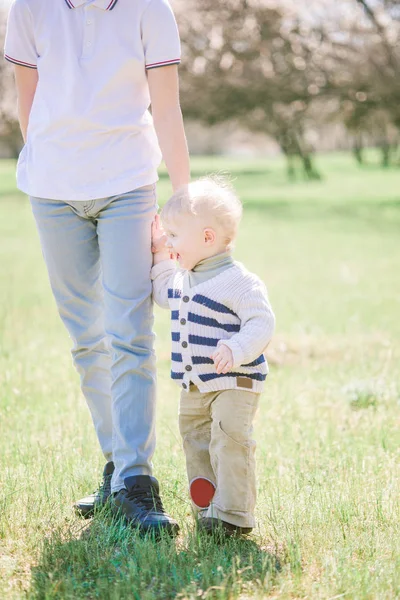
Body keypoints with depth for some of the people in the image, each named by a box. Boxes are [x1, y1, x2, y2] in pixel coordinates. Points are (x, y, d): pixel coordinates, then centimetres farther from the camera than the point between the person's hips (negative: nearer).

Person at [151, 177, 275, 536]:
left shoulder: (240, 282, -20)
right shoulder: (184, 278, 7)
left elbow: (261, 324, -23)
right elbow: (164, 295, 27)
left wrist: (236, 351, -38)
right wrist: (159, 258, 16)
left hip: (235, 382, -9)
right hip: (195, 385, 9)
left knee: (230, 439, -17)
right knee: (195, 437, 16)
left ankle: (232, 513, -10)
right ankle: (206, 504, 30)